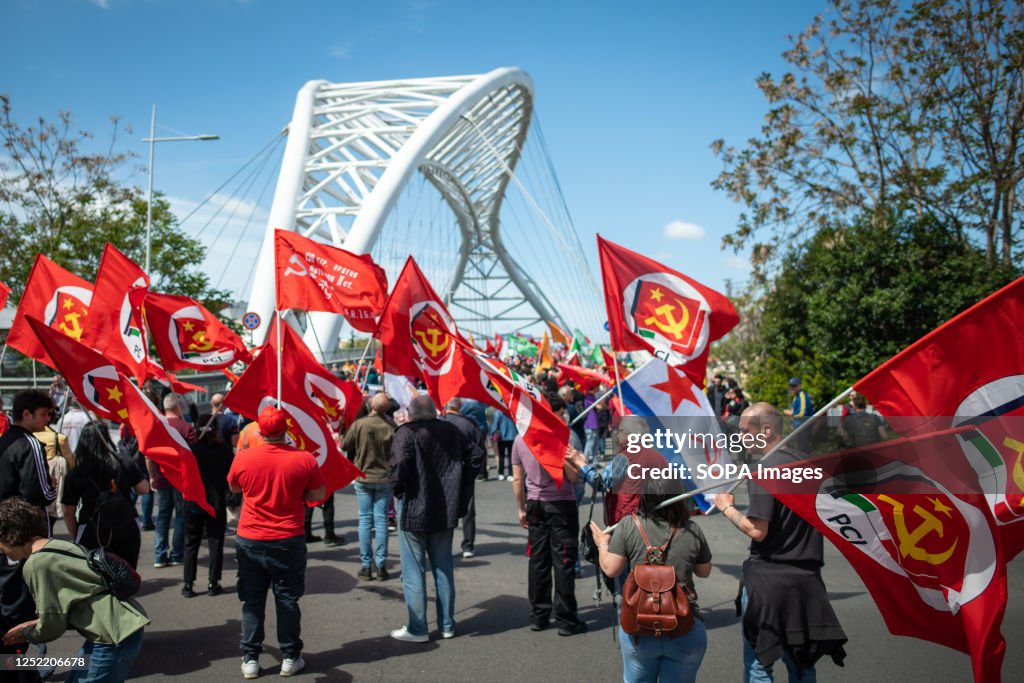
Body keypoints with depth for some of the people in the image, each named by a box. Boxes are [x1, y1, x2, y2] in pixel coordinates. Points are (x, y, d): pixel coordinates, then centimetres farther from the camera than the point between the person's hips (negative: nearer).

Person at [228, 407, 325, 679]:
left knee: (252, 601, 12)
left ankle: (250, 659, 17)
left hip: (249, 541, 1)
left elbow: (233, 487, 9)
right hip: (288, 541, -1)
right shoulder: (304, 459, -12)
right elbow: (319, 495, -1)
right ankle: (290, 658, 17)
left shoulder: (243, 457, -9)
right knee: (287, 600, 10)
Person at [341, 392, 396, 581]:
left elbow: (345, 445, -1)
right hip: (385, 478, 0)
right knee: (381, 520, 6)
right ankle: (381, 565, 8)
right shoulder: (391, 426, -12)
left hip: (363, 477, 0)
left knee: (365, 520, 7)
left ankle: (366, 565, 9)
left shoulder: (359, 424, -13)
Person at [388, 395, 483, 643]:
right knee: (443, 568, 16)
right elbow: (476, 455, 9)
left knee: (414, 571, 4)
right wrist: (458, 482, 11)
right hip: (446, 509, 6)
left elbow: (399, 464, -26)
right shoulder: (450, 430, 5)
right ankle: (447, 624, 23)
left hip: (414, 509, -6)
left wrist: (396, 488, -8)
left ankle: (417, 629, 8)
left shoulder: (406, 432, -13)